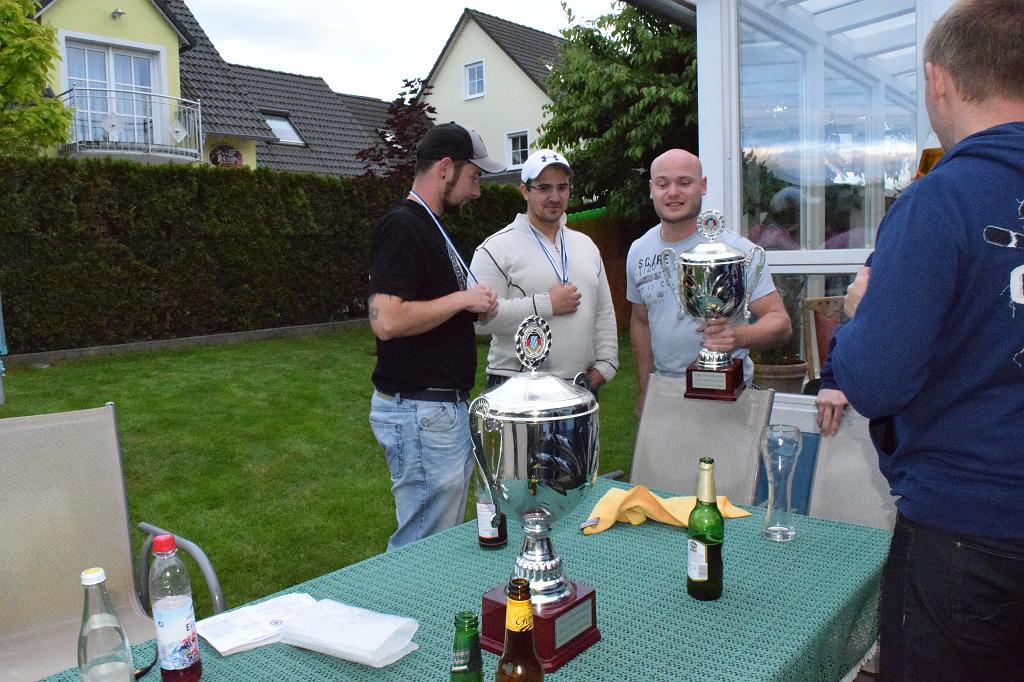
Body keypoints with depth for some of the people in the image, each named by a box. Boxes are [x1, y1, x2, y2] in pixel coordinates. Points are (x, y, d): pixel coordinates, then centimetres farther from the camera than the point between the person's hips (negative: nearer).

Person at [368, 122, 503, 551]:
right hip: (419, 411, -10)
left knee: (450, 541, 20)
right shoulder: (402, 226, -15)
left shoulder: (431, 226, 16)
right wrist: (461, 298, -16)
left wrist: (475, 305, 6)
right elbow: (386, 320, -27)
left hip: (446, 406, 10)